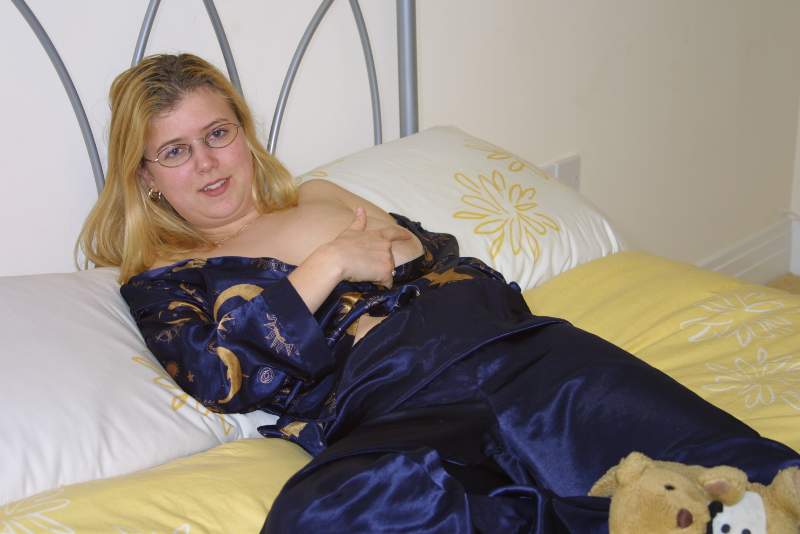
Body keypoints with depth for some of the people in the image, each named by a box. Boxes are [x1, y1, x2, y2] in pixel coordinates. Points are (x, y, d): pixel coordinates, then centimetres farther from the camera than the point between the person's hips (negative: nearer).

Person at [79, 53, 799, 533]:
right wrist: (328, 264, 0)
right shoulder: (161, 282, 18)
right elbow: (222, 377, -2)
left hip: (496, 338, 4)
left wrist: (402, 246, 6)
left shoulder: (319, 196, 31)